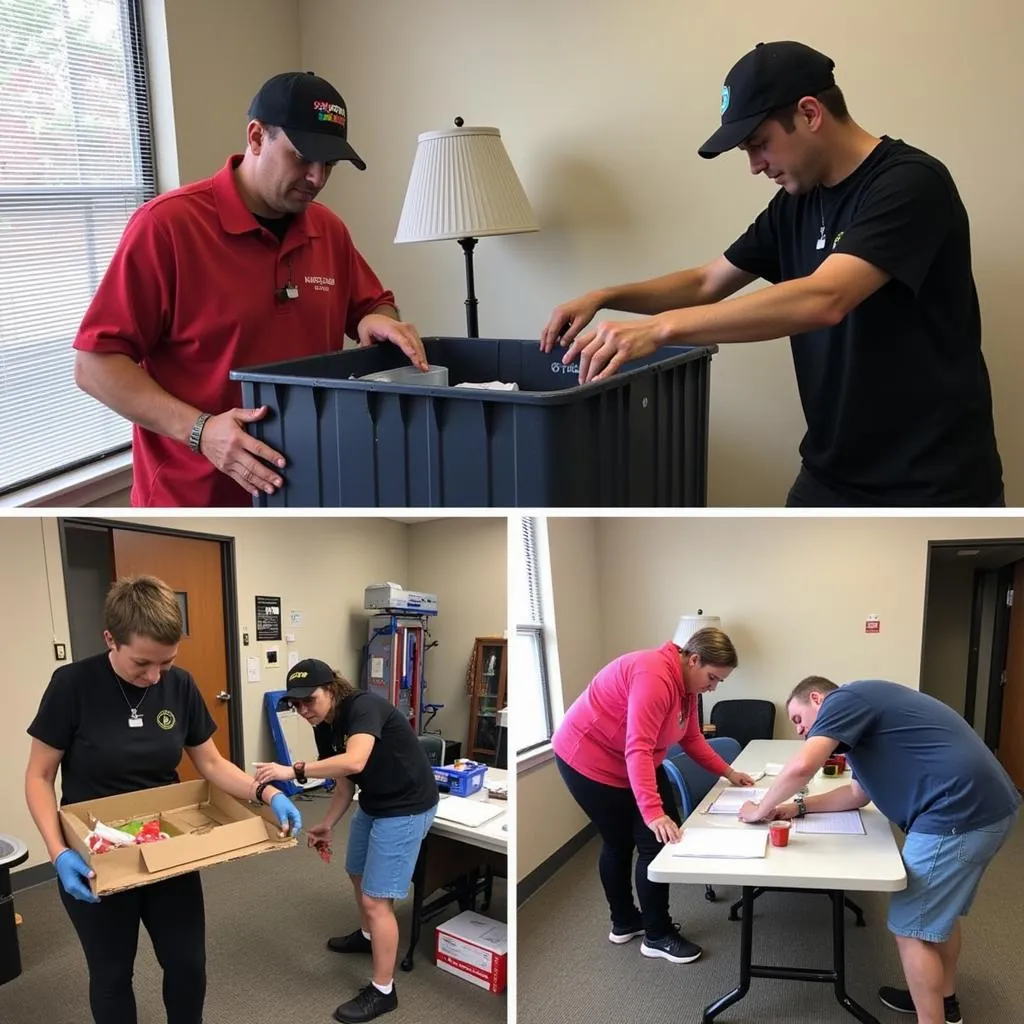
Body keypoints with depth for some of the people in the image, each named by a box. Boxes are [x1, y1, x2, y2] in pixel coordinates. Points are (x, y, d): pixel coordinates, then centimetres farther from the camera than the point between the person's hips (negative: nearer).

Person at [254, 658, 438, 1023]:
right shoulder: (324, 728, 0)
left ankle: (383, 991, 8)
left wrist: (294, 770, -43)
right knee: (357, 873, 27)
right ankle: (367, 936, 54)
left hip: (406, 808, -10)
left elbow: (354, 762, -43)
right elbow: (344, 784, 7)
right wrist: (327, 825, -5)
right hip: (373, 804, 10)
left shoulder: (364, 707, -26)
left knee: (376, 898, -7)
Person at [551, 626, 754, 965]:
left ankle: (625, 921, 28)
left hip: (633, 765, 10)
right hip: (588, 759, -10)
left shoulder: (686, 684, 1)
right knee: (619, 842, -4)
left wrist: (727, 772, 3)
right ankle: (657, 936, 9)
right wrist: (653, 812, -42)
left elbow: (692, 738, 11)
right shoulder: (654, 677, -31)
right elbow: (638, 750, -37)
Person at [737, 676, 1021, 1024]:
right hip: (985, 806, 11)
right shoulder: (864, 710, 24)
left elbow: (801, 766, -21)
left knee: (912, 929, 1)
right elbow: (858, 794, 31)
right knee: (940, 911, 27)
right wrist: (799, 806, 20)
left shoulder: (844, 699, -6)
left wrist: (761, 809, -5)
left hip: (957, 814, -11)